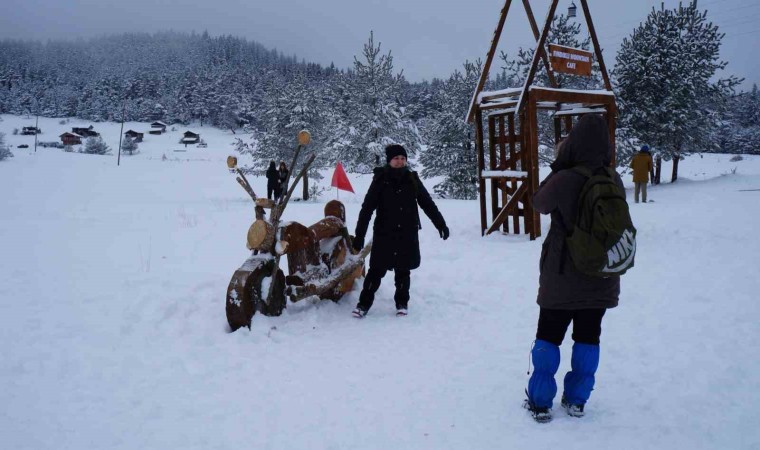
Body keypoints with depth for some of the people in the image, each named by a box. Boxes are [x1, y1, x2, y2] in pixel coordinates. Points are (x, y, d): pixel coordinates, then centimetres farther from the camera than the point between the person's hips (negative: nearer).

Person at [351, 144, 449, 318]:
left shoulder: (412, 179, 1)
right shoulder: (380, 180, -6)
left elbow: (427, 204, 9)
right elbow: (366, 209, -8)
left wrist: (440, 224, 5)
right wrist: (359, 235, -12)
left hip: (407, 235, 2)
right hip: (384, 234, -2)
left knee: (403, 271, 12)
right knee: (376, 270, 1)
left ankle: (402, 303, 26)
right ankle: (364, 303, 12)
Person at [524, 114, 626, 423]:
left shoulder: (564, 180, -20)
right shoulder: (614, 181, -7)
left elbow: (539, 204, -2)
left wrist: (557, 168, 3)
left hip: (562, 275, -3)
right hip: (601, 275, 3)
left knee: (548, 336, 11)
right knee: (588, 336, 15)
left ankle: (540, 401, 17)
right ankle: (576, 400, 24)